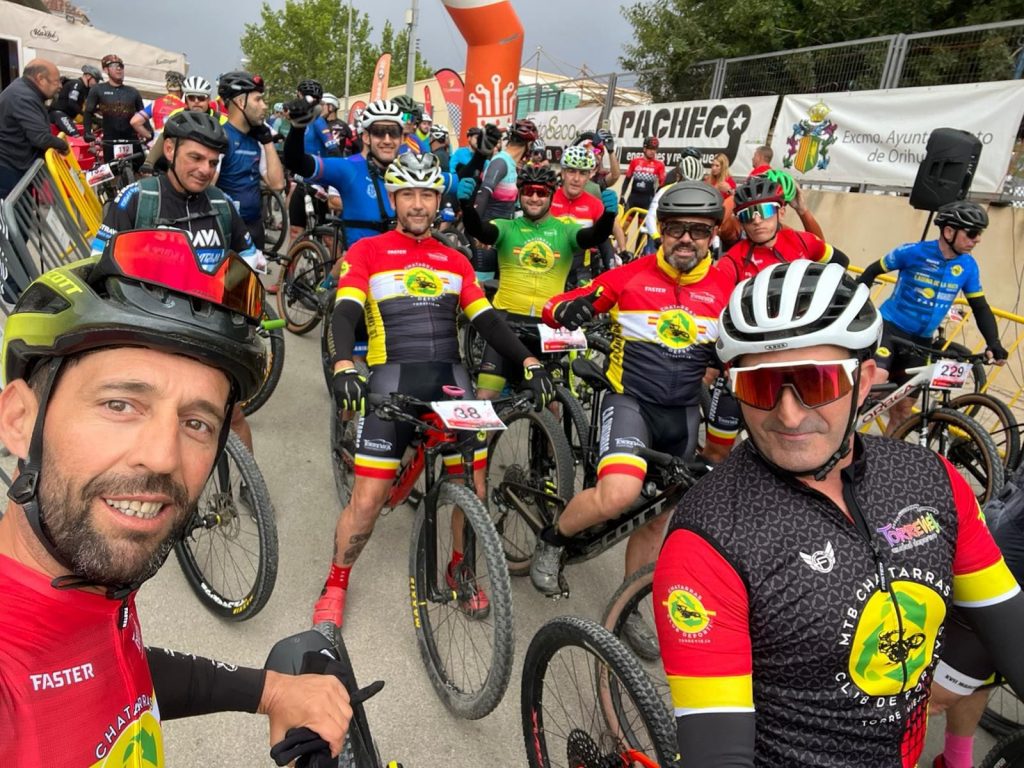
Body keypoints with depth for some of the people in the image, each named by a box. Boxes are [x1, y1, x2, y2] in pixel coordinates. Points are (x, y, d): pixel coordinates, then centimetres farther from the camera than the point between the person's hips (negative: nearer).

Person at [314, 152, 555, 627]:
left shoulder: (454, 261, 16)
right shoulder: (366, 252, 5)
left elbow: (487, 321, 9)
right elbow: (345, 313, -8)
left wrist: (529, 362, -6)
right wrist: (344, 367, -27)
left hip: (450, 378, 3)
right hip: (392, 381, -3)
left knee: (472, 487, 0)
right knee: (367, 499, -4)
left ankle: (459, 569, 27)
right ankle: (336, 583, 21)